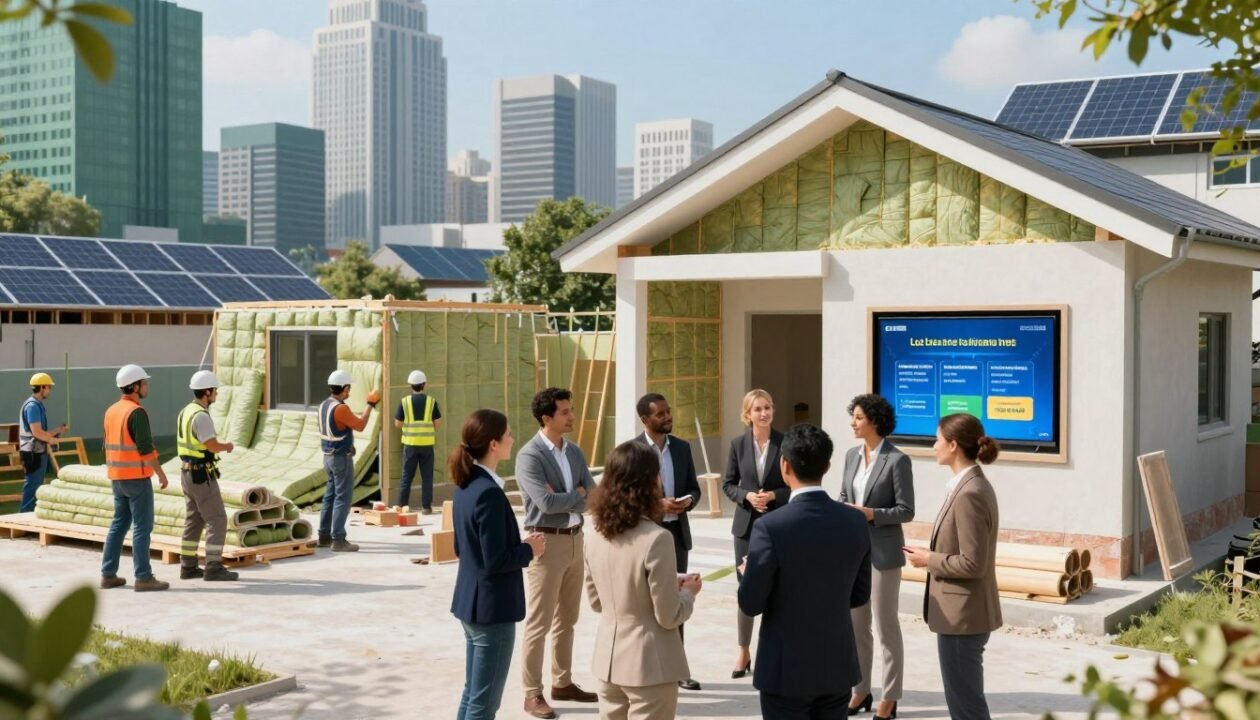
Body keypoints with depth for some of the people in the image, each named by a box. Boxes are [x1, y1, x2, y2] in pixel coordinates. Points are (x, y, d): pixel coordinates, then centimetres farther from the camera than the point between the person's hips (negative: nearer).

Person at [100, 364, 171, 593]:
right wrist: (161, 474, -11)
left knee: (119, 525, 14)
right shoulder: (137, 412, -17)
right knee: (142, 527, -4)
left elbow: (109, 446, 16)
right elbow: (146, 448, -20)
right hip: (137, 477, -9)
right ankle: (143, 578, -3)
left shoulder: (111, 411, 10)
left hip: (117, 477, 9)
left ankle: (108, 575, 15)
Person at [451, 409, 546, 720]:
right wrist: (529, 550, -7)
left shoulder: (466, 485, 6)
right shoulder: (489, 493, -23)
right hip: (491, 607, -9)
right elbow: (495, 561, -24)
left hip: (471, 602, 9)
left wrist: (520, 546, 10)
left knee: (472, 693, 18)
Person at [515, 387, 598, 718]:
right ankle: (532, 693, 6)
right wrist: (578, 495, -9)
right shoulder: (529, 455, -13)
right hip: (547, 542, -7)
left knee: (567, 619, 16)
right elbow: (546, 502, -23)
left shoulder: (575, 452, 9)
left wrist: (565, 499, -14)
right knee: (539, 622, -2)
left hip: (575, 539, 7)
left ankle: (563, 683, 27)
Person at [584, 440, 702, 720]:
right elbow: (669, 616, -16)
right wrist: (689, 591, 2)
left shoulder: (596, 535, 0)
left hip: (609, 659, 6)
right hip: (649, 664, -6)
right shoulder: (656, 538, -21)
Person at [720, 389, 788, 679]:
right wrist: (747, 496, -12)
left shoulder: (786, 443, -5)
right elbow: (728, 484, 6)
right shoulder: (738, 444, 1)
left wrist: (774, 495, -17)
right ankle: (743, 652, 22)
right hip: (747, 524, 2)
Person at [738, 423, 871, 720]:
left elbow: (751, 604, -13)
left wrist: (749, 573, 8)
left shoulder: (770, 527, -20)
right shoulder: (856, 522, -4)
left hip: (787, 670, -4)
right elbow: (860, 595, 6)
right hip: (839, 666, 5)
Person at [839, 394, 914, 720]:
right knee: (855, 625, 14)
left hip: (883, 551, -6)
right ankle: (861, 691, 27)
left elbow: (906, 510, -11)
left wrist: (871, 514, -22)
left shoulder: (897, 460, -12)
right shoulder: (852, 455, 7)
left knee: (886, 627, 4)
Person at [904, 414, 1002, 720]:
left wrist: (929, 560, -12)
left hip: (962, 614, -10)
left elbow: (972, 564, -25)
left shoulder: (970, 494, -22)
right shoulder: (972, 485, 9)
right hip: (962, 611, 10)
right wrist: (931, 554, 6)